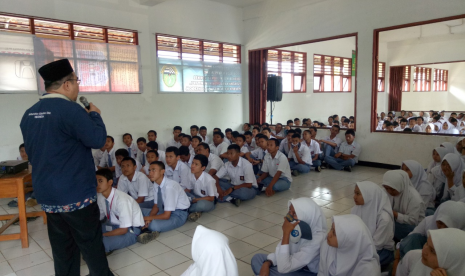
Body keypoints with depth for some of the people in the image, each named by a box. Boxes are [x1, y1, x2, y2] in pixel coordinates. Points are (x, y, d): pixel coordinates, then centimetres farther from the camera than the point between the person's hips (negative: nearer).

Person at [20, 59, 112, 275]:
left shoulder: (29, 114, 6)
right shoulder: (70, 109, -19)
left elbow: (31, 153, 16)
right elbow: (98, 139, -17)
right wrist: (95, 115, -2)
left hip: (47, 194, 7)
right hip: (75, 193, -7)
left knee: (62, 248, 17)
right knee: (91, 245, 9)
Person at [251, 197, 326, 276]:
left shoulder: (315, 239, -33)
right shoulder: (296, 226, -15)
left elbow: (283, 268, -34)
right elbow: (280, 250, 2)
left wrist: (286, 232, -35)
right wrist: (267, 263, -15)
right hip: (295, 265, 7)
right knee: (257, 258, 1)